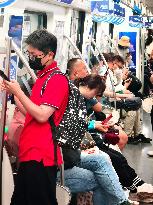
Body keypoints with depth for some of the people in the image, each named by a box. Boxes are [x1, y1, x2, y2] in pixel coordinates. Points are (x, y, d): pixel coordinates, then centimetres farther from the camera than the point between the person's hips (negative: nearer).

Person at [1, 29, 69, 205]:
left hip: (40, 157, -10)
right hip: (30, 154, 10)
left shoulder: (57, 79, -12)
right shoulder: (42, 77, 19)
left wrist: (18, 92, -12)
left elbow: (42, 116, -20)